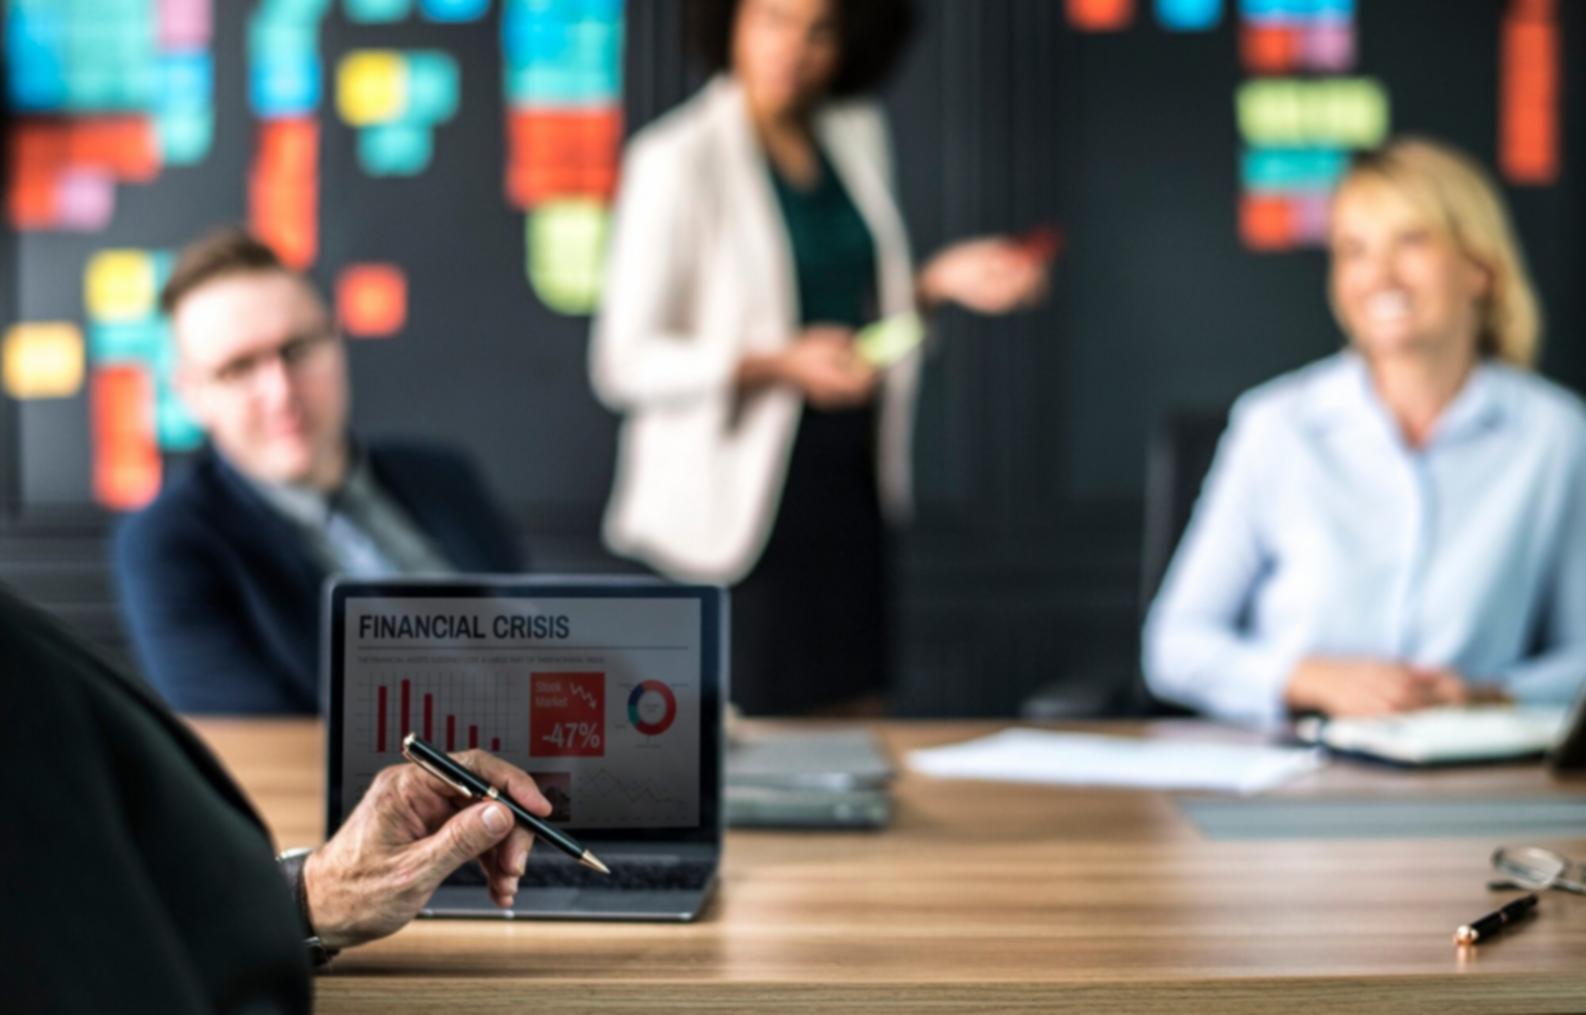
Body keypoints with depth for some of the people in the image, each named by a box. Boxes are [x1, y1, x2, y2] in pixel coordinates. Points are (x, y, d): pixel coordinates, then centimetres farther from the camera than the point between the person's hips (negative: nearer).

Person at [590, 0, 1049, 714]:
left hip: (850, 484, 6)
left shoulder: (856, 134, 8)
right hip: (740, 493, -6)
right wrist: (783, 365, -26)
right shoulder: (676, 160, -13)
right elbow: (626, 361, -15)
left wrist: (940, 281, 2)